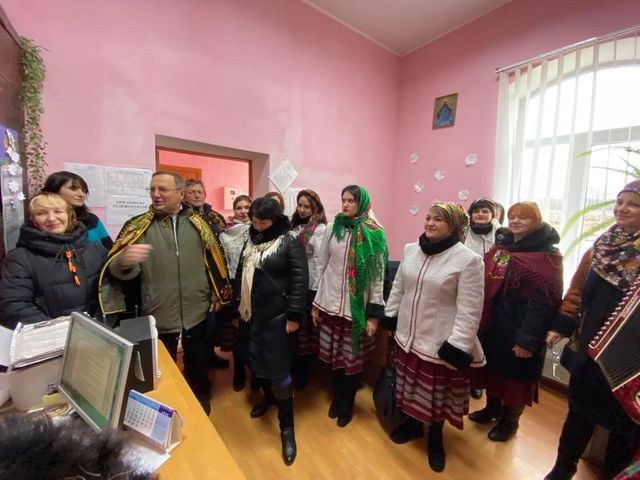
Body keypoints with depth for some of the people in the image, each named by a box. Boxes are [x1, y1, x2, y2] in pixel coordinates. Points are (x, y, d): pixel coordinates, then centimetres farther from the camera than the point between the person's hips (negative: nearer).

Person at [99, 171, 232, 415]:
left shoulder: (198, 223, -2)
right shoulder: (139, 225, -6)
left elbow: (214, 259, 5)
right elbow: (115, 270, -12)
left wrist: (217, 294, 4)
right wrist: (125, 260, -35)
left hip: (197, 312, 1)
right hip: (158, 316, -1)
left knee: (198, 366, 21)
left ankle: (201, 402, 48)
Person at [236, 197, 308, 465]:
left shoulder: (290, 243, -11)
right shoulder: (251, 242, 8)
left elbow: (300, 281, -15)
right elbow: (241, 274, 17)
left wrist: (294, 315, -18)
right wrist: (239, 307, 17)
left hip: (277, 315, -6)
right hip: (252, 313, 6)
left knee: (279, 369, 1)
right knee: (257, 361, 17)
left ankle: (286, 426, 20)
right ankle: (268, 396, 46)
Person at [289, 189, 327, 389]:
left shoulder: (320, 229, -9)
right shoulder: (294, 226, 10)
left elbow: (320, 260, -13)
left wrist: (317, 290, -14)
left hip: (310, 286, -5)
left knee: (306, 330, 9)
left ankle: (302, 375, 29)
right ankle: (291, 371, 36)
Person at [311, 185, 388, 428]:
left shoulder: (374, 234, -6)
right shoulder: (332, 228, 1)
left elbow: (377, 275, -5)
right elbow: (321, 266, 5)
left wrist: (374, 313, -7)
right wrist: (316, 302, 5)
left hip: (357, 307, -2)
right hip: (330, 303, 2)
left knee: (353, 359, 11)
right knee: (334, 356, 15)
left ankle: (347, 404, 37)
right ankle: (336, 399, 41)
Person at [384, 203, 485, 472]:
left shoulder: (468, 260, -16)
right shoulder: (411, 250, 0)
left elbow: (469, 310, -17)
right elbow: (398, 287, 8)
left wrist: (457, 347, -17)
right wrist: (388, 317, 11)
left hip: (440, 342, -4)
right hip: (407, 336, 5)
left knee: (437, 394, 17)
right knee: (409, 385, 23)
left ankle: (435, 439, 45)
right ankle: (413, 424, 50)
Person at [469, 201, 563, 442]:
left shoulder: (547, 257, -12)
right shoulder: (501, 248, 8)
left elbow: (543, 302, -19)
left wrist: (527, 339, -22)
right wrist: (480, 320, 10)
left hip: (519, 329, -6)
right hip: (493, 323, 6)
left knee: (516, 373, 11)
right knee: (493, 366, 19)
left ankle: (510, 419, 34)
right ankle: (492, 407, 42)